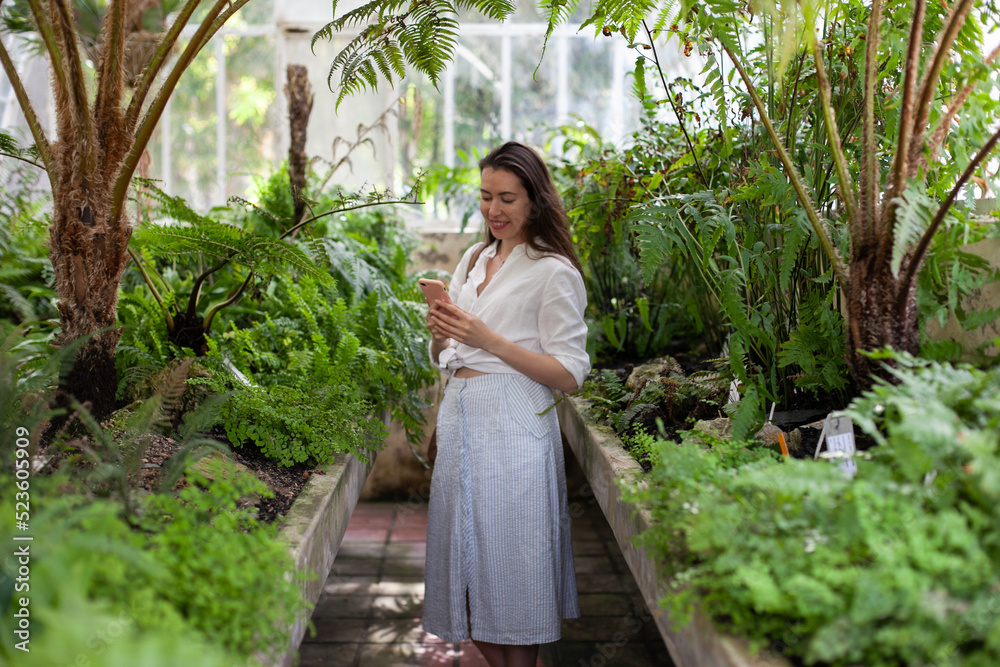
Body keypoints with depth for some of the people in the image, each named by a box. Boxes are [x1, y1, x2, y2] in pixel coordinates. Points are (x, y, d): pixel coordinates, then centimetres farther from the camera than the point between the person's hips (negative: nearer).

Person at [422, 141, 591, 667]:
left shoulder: (554, 272, -5)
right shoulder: (473, 260, 16)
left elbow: (569, 374, -12)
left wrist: (489, 340, -18)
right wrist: (441, 331, -2)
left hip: (514, 426, -7)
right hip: (458, 416, 7)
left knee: (511, 556, -2)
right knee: (469, 551, 11)